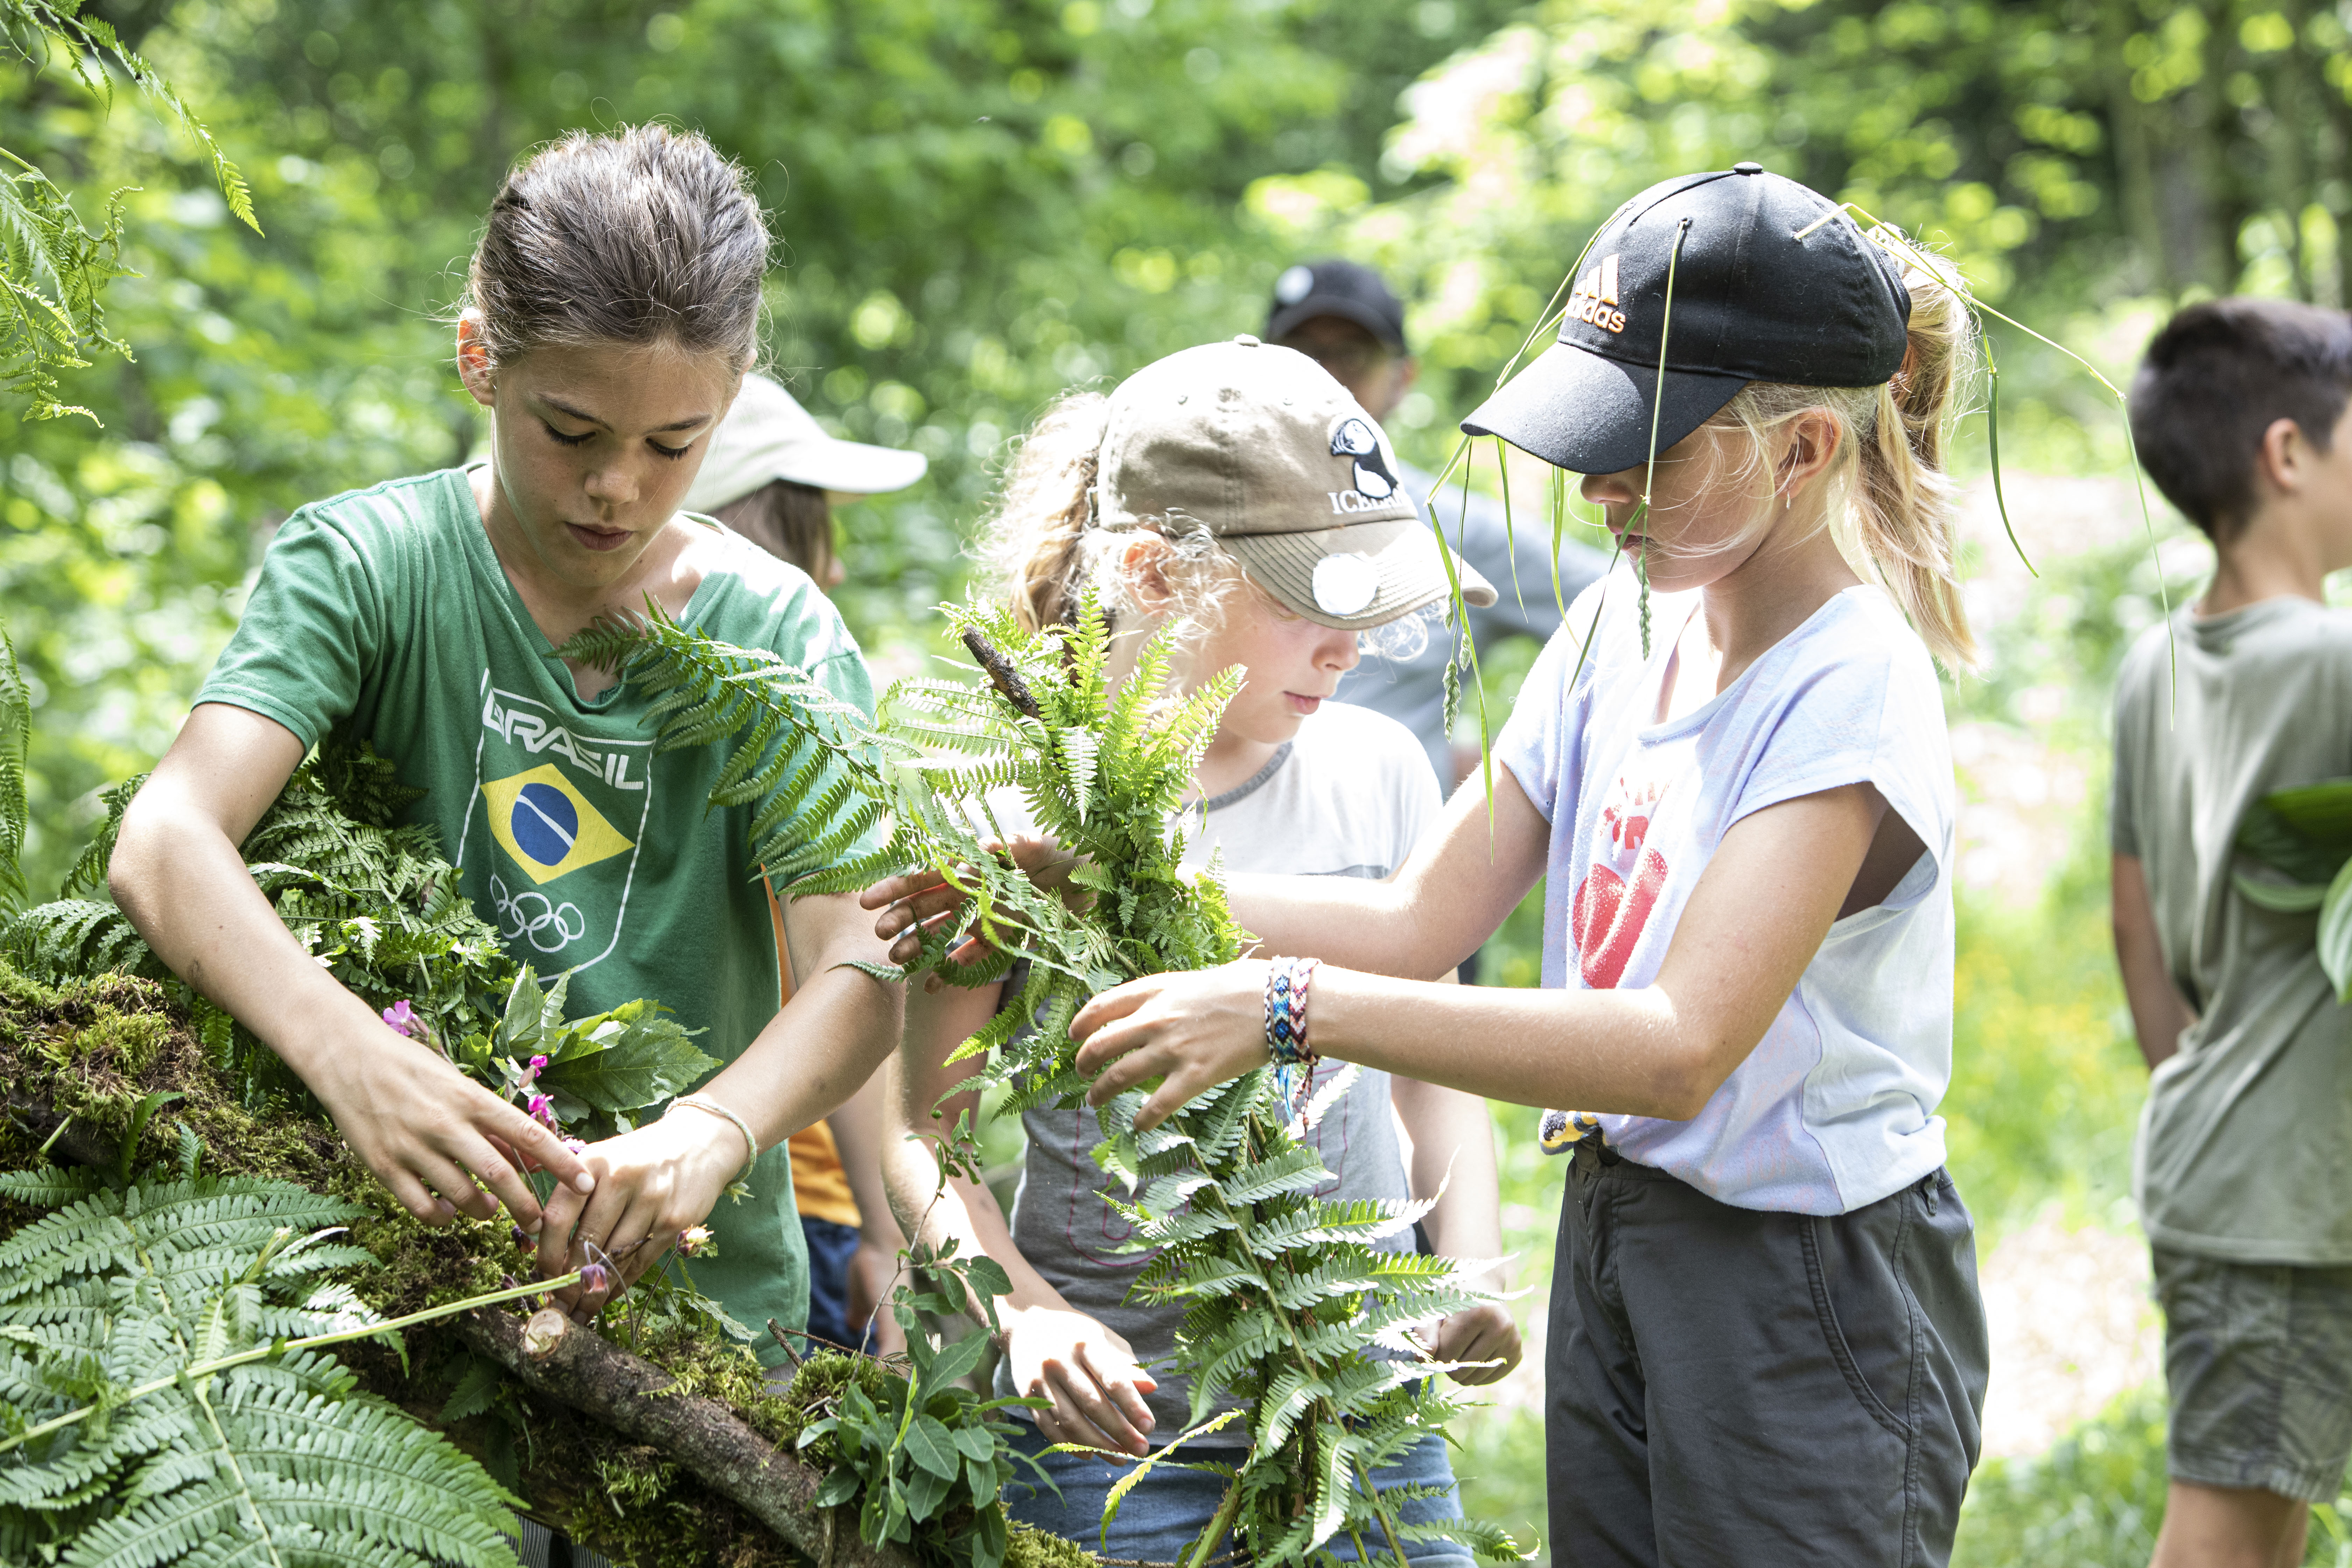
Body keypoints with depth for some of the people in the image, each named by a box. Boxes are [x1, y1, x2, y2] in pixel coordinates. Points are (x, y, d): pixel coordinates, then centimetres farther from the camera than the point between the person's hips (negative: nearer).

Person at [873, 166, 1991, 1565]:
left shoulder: (1851, 691, -19)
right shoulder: (1622, 629, 6)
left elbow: (1681, 1045, -29)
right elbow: (1423, 919, 6)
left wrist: (1294, 1006, -34)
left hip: (1811, 1304, -7)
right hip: (1614, 1246, 7)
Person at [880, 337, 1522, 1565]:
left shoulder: (1377, 769, 2)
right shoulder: (1018, 810, -9)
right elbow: (921, 1131, -2)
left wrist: (1470, 1281, -2)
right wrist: (1025, 1312, -18)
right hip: (1118, 1432, -3)